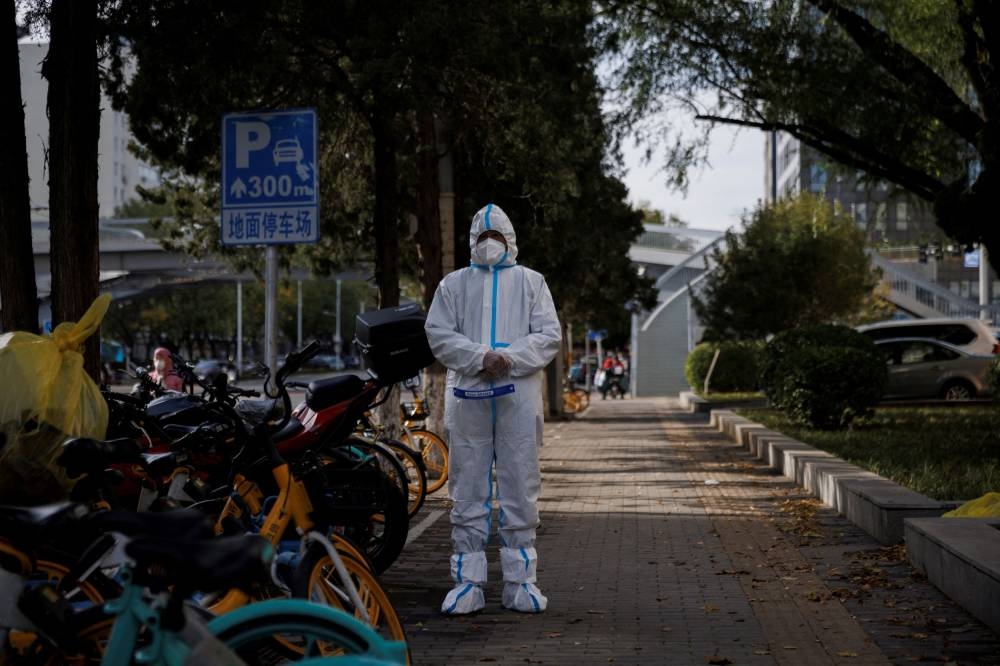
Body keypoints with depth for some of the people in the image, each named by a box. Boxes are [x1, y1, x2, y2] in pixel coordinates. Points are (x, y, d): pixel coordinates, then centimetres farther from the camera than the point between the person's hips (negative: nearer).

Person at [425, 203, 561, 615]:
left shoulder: (530, 282, 12)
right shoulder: (454, 284, 14)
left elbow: (549, 335, 3)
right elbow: (438, 333, 3)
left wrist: (510, 358, -13)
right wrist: (479, 357, -13)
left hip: (518, 395, 0)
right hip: (467, 395, 1)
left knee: (520, 488, 1)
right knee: (468, 489, 1)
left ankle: (521, 580, 7)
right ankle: (468, 580, 4)